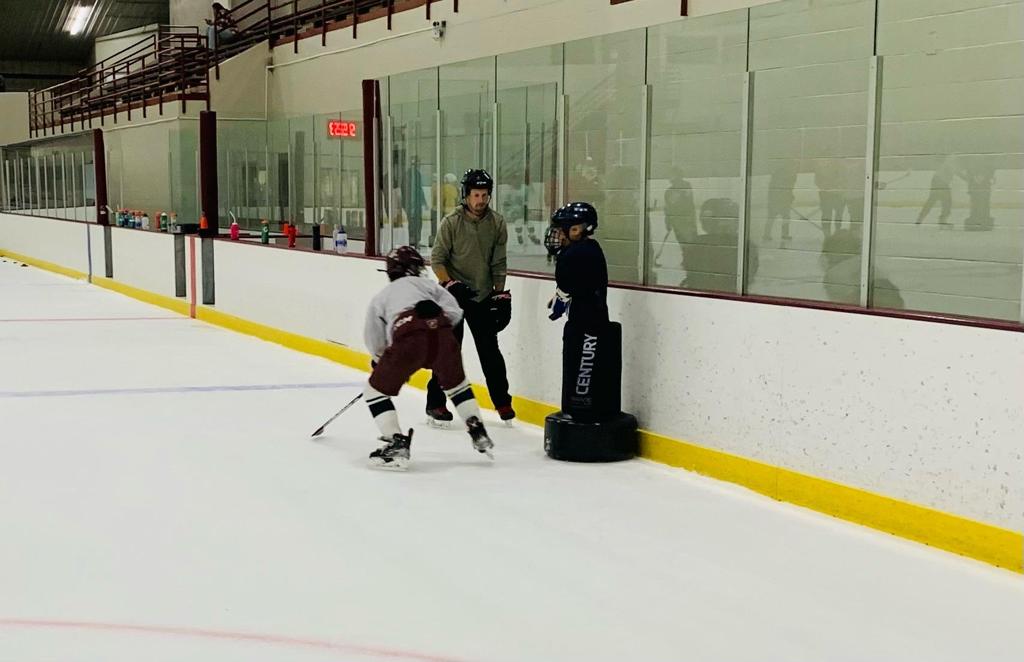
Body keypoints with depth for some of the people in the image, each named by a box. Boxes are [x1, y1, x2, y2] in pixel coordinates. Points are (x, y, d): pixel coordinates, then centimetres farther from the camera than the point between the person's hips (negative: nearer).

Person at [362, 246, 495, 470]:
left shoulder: (381, 297, 31)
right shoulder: (427, 284, 32)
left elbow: (374, 342, 26)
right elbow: (454, 313, 18)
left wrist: (379, 361, 45)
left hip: (408, 338, -2)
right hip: (442, 334, 2)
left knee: (376, 390, 14)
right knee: (456, 383, 29)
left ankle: (397, 444, 3)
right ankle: (479, 433, 29)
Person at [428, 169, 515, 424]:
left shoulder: (497, 223, 0)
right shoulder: (451, 222, -11)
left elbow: (498, 262, 7)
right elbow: (437, 259, -8)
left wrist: (500, 292, 4)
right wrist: (449, 284, -21)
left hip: (483, 296, 3)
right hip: (453, 295, -3)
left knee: (490, 350, 6)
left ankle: (502, 401, 17)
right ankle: (435, 404, 7)